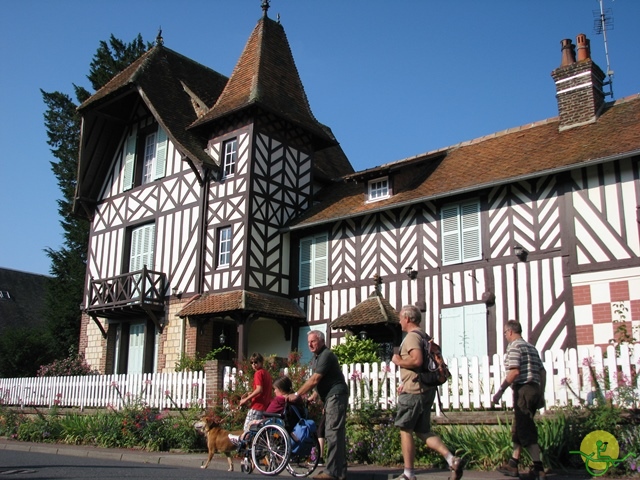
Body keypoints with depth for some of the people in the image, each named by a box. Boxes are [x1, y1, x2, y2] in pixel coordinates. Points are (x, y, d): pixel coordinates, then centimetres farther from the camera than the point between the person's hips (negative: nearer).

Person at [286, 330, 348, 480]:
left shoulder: (326, 355, -15)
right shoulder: (317, 356, 17)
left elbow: (314, 380, -19)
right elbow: (316, 381, 19)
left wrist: (296, 394, -14)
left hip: (336, 395, -11)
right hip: (330, 397, 11)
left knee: (333, 432, -13)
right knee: (336, 433, 11)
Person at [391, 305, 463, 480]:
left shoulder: (411, 336, -13)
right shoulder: (424, 336, 18)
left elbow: (417, 360, -29)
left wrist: (398, 361, -12)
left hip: (413, 391, -9)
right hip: (426, 389, 9)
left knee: (405, 430, 2)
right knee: (423, 432, 11)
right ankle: (452, 459, -3)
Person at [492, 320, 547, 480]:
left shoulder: (514, 347, -8)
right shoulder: (531, 347, 19)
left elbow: (515, 371, -19)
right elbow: (542, 372, 17)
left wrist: (500, 390, -16)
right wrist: (541, 394, 20)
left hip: (523, 389, -9)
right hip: (535, 389, 9)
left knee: (526, 431, -6)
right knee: (518, 429, 15)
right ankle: (512, 465, 20)